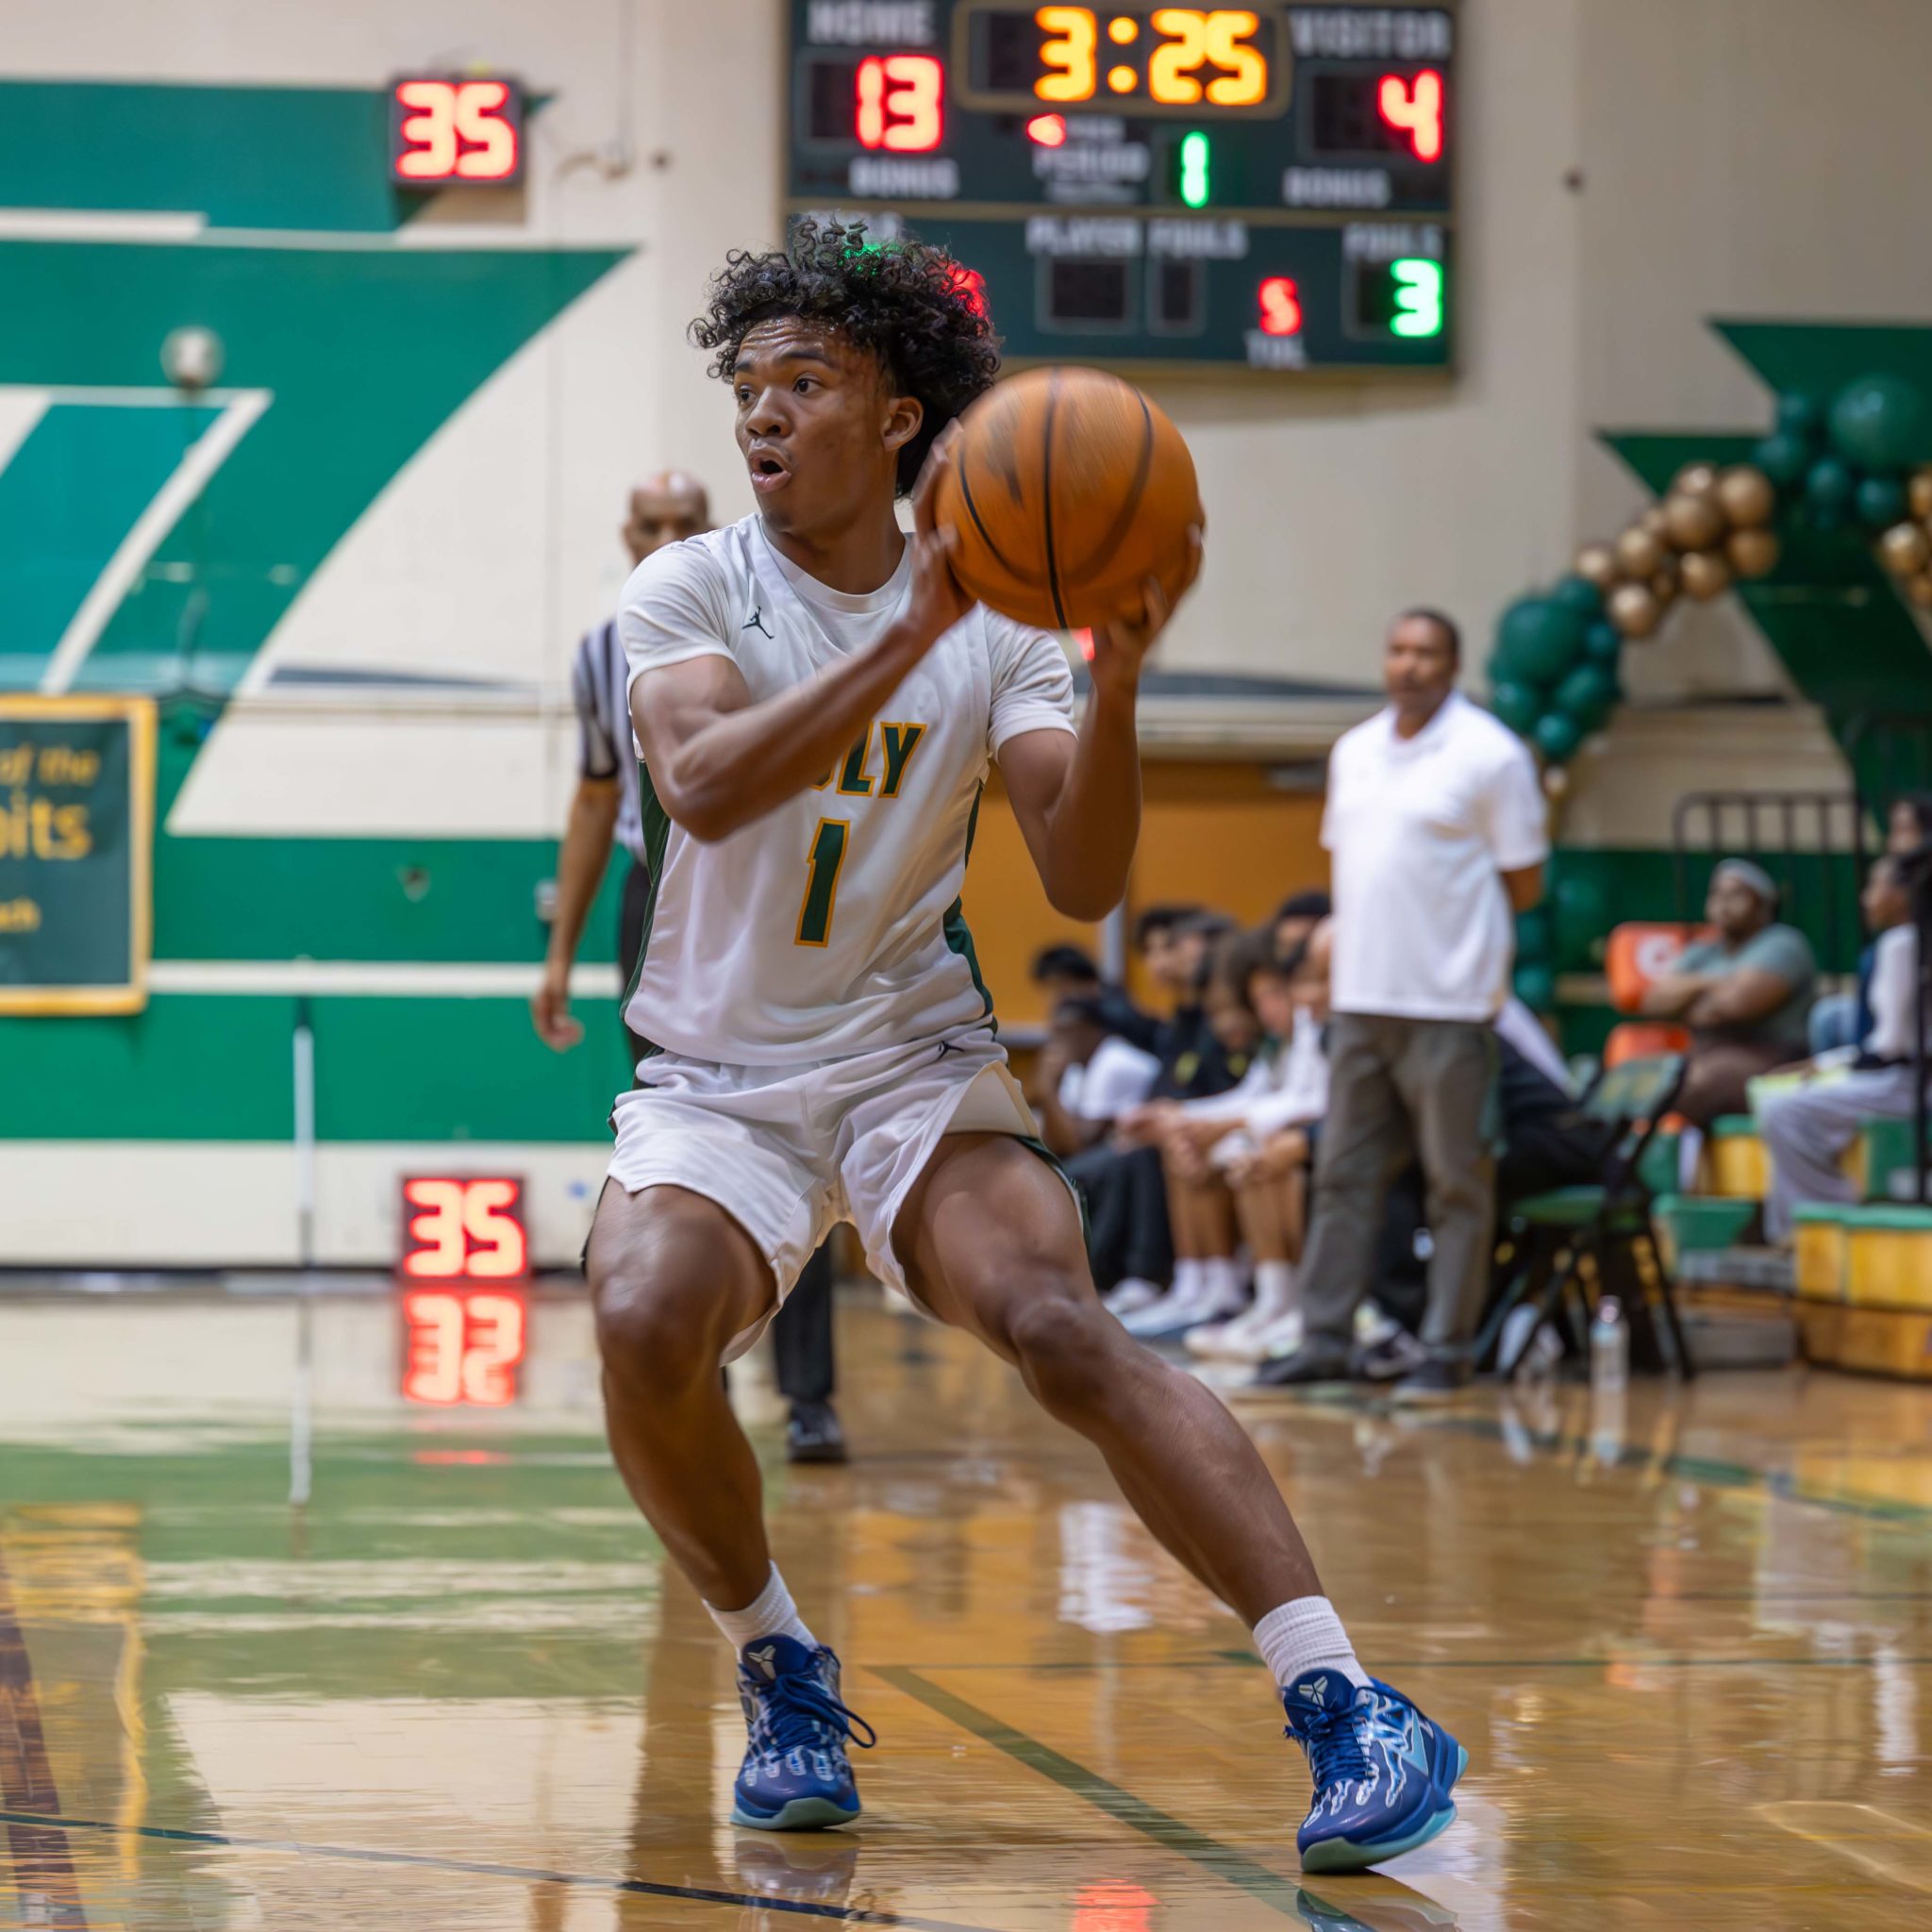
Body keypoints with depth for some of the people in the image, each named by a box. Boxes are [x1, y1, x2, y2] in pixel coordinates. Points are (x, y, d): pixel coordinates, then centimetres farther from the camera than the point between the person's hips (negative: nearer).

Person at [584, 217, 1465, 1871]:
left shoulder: (999, 627, 0)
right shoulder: (690, 591, -4)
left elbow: (1084, 885, -10)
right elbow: (702, 786, -25)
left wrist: (1117, 679, -25)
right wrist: (912, 633, -34)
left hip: (913, 1062, 0)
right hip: (717, 1081, 0)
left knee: (1064, 1330, -25)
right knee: (643, 1321, -29)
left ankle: (1346, 1706, -27)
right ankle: (781, 1674, -3)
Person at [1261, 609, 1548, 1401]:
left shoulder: (1491, 756, -7)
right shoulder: (1353, 752, 13)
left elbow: (1524, 884, -4)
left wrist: (1453, 923, -1)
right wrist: (1350, 948, 8)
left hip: (1447, 1002, -6)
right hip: (1359, 998, 6)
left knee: (1457, 1185, 0)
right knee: (1343, 1177, 9)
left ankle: (1446, 1351, 5)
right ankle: (1324, 1340, 15)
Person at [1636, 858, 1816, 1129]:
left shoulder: (1783, 944, 2)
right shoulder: (1702, 954, 24)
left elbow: (1739, 1001, -14)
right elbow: (1653, 1000, 8)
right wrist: (1705, 984, -5)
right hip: (1701, 1059, 7)